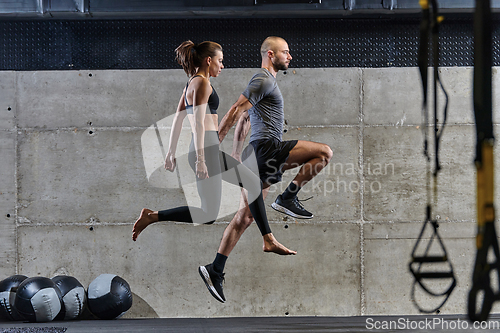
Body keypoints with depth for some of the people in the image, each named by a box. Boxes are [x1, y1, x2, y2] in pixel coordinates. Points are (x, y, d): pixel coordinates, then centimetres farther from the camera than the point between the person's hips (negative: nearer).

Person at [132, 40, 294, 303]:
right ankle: (151, 217, -10)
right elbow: (198, 122, -19)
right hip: (206, 149, -10)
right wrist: (200, 159, -24)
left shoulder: (190, 84, 17)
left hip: (213, 151, 10)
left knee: (253, 183, 15)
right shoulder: (202, 83, -11)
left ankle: (268, 240, 16)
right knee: (210, 213, -11)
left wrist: (171, 152, 21)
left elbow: (177, 119, 19)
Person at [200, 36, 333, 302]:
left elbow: (243, 119, 30)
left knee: (245, 216, 7)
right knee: (324, 152, -11)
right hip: (267, 147, -10)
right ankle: (288, 198, -8)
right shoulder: (263, 81, -7)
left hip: (259, 155, 10)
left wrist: (235, 153, 28)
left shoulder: (264, 81, 26)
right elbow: (235, 111, -14)